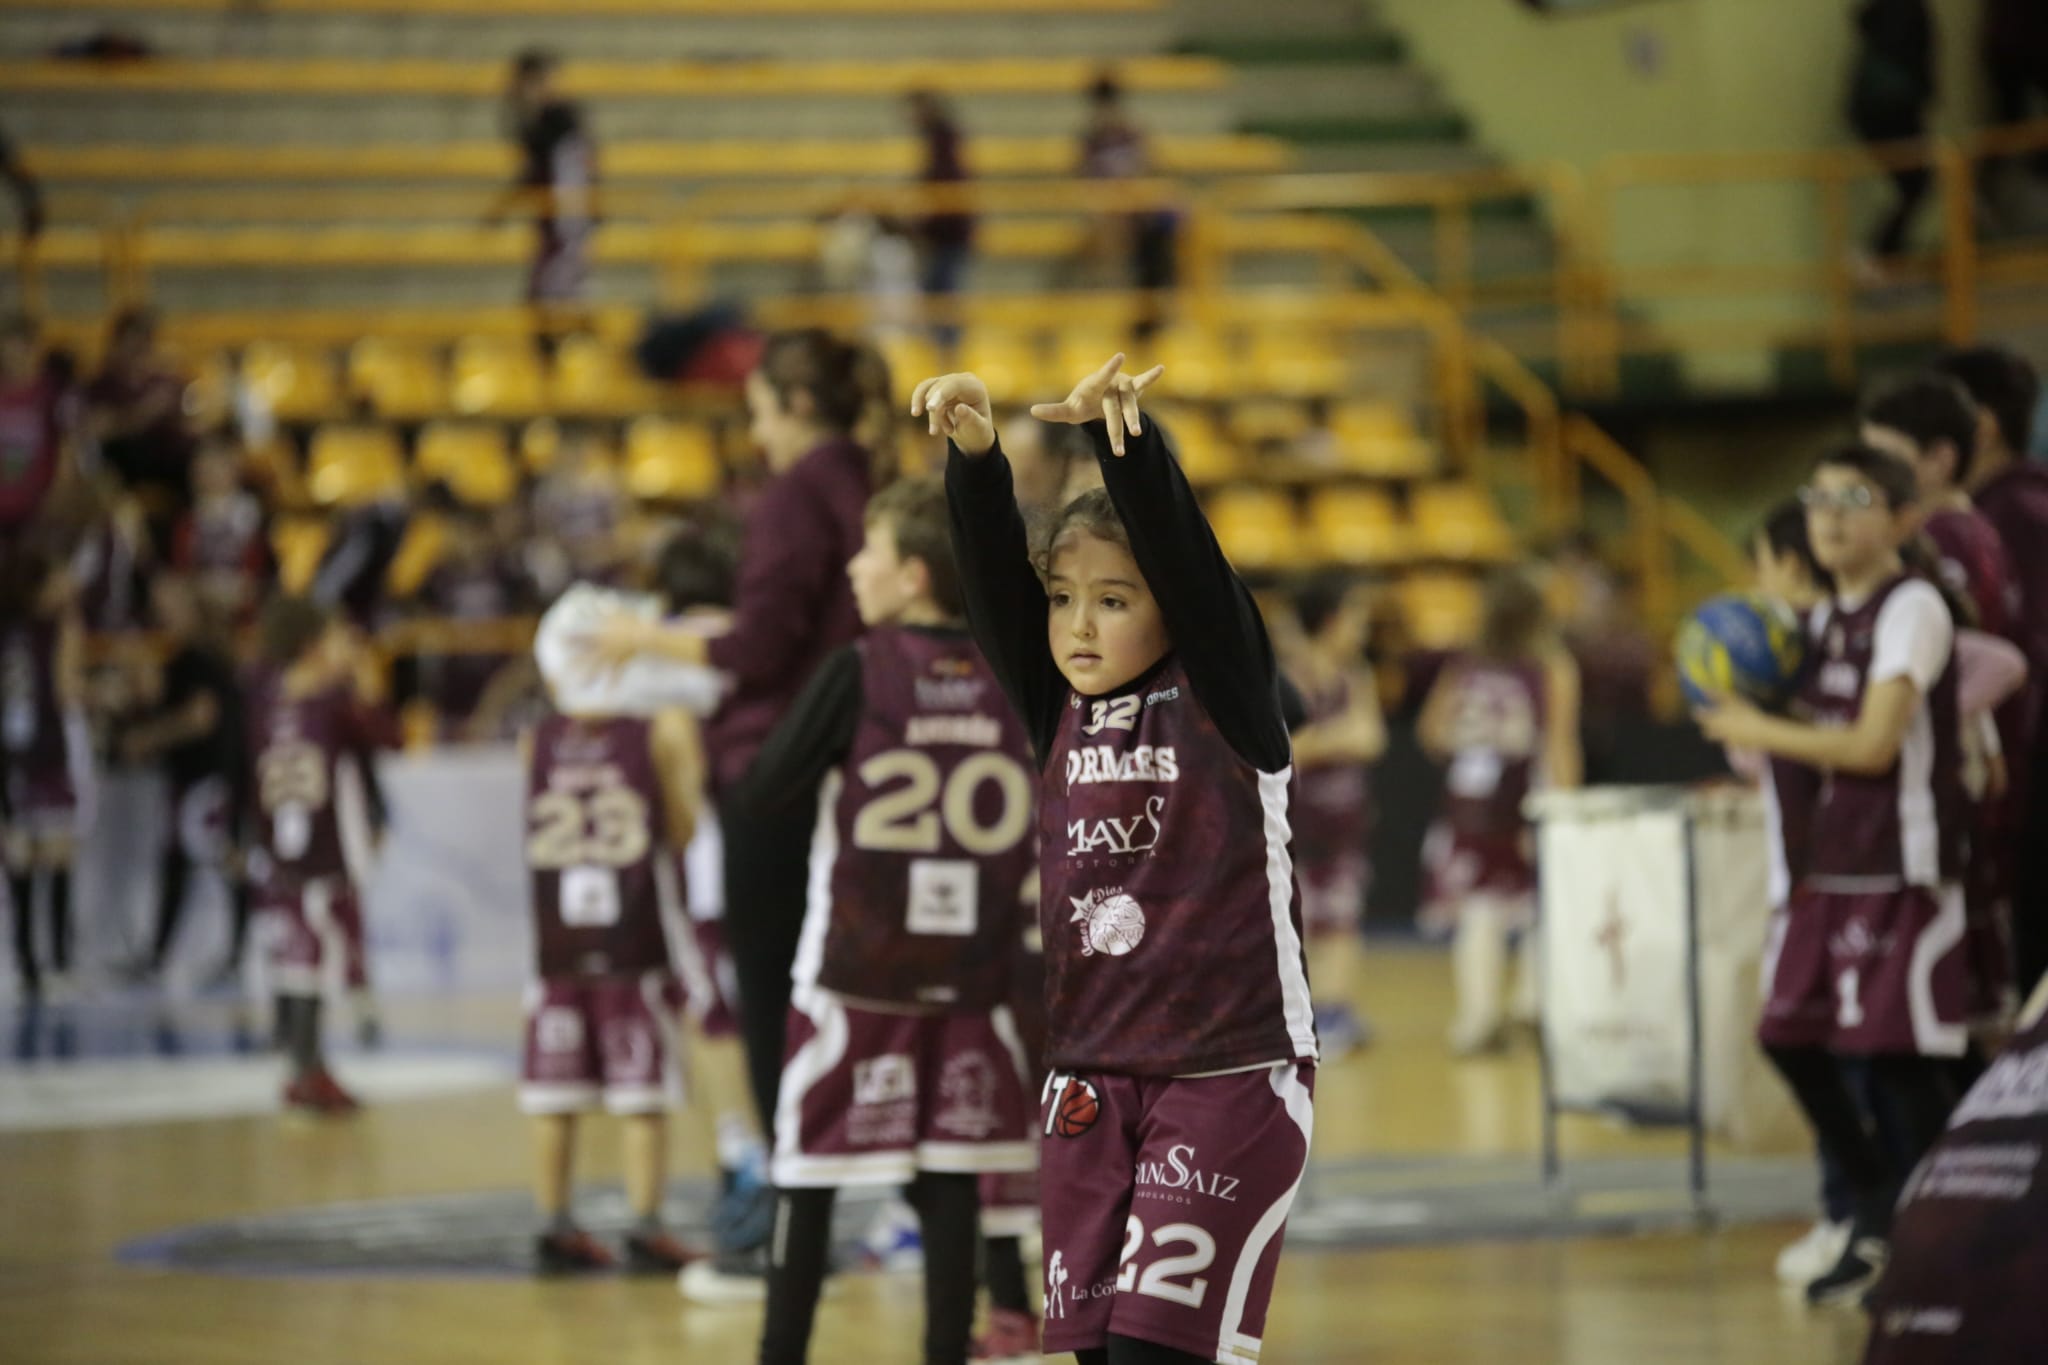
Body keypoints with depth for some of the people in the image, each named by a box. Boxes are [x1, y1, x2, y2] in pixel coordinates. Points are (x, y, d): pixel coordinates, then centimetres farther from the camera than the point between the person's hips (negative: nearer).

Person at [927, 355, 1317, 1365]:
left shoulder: (1224, 699, -6)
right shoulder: (1057, 709, 6)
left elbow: (1186, 557, -21)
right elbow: (992, 573, -7)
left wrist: (1123, 434, -36)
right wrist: (974, 456, -24)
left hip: (1232, 1076, -5)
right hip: (1090, 1079, 5)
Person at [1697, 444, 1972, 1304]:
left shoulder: (1912, 609, -12)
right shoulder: (1827, 618, 14)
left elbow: (1871, 746, -18)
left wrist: (1759, 731, -8)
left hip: (1904, 868, -8)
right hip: (1832, 862, 8)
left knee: (1899, 1054, -6)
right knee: (1790, 1036, 7)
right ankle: (1877, 1210, 22)